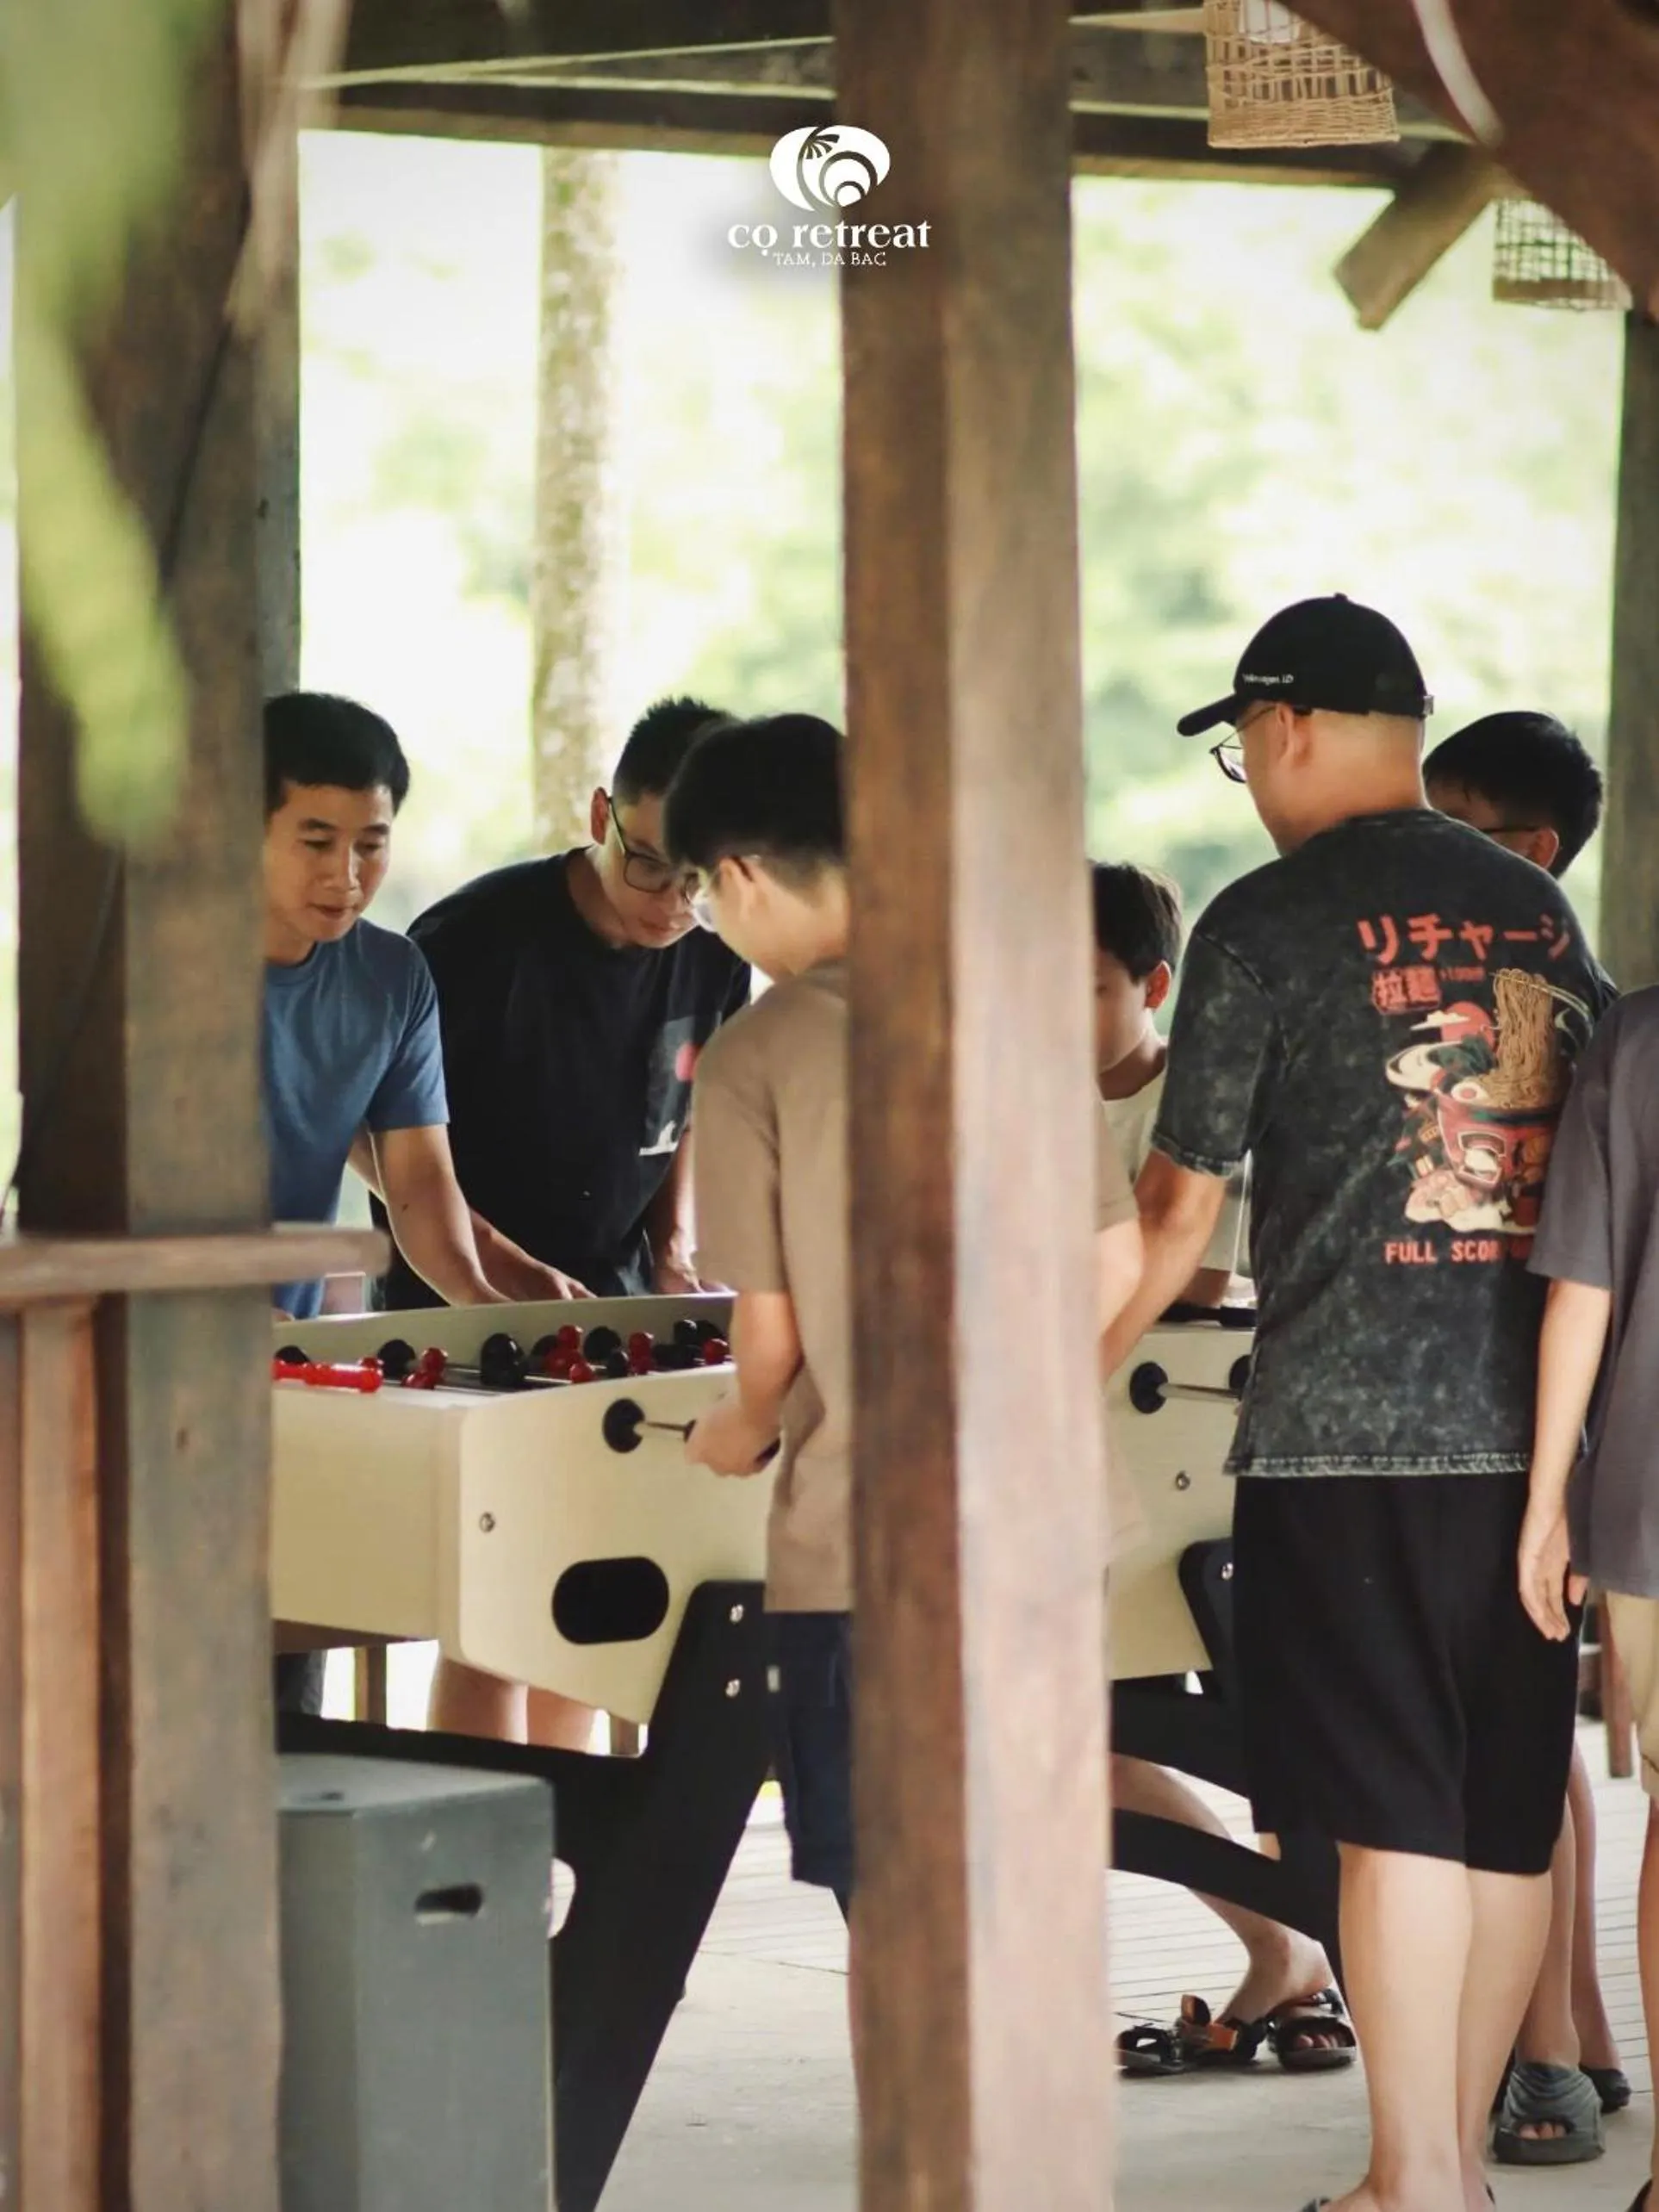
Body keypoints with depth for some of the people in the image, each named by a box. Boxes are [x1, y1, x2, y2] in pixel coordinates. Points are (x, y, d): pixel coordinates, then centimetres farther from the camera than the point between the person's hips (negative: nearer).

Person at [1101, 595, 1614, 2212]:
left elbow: (1181, 1210, -4)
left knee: (1393, 1819, -3)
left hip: (1346, 1429, -5)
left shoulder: (1270, 923, -5)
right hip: (1524, 1429, 6)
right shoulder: (1542, 914, 12)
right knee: (1510, 1813, 10)